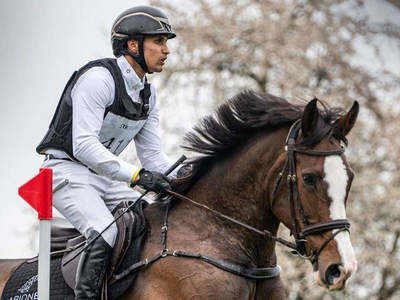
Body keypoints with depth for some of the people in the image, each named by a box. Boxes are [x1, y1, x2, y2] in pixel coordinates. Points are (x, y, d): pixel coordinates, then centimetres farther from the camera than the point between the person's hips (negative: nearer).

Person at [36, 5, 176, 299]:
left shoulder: (148, 94, 9)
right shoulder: (98, 78, -19)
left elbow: (152, 154, 10)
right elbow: (84, 145, -28)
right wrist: (136, 175, -35)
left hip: (103, 176, 9)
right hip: (67, 170, -9)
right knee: (106, 233, -29)